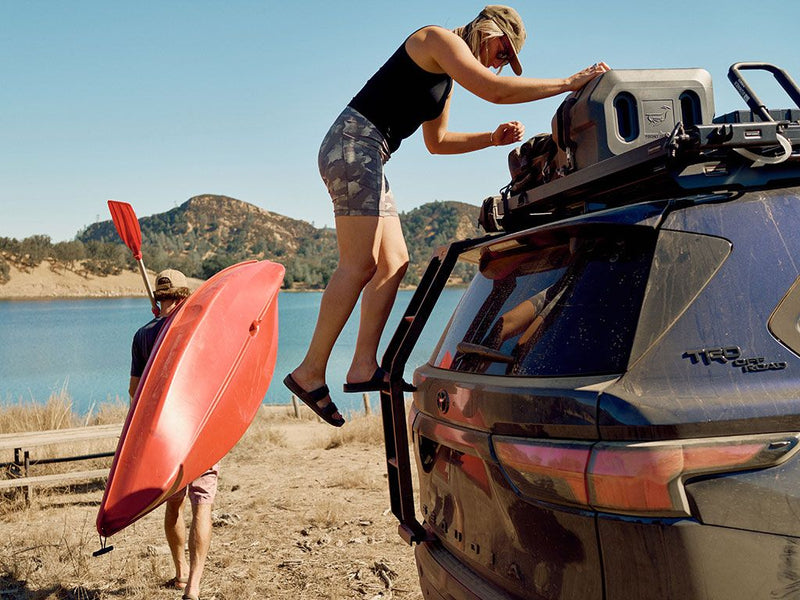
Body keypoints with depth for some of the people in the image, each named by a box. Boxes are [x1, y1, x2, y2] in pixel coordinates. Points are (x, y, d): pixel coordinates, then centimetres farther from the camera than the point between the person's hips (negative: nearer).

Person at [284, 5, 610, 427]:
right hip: (354, 144, -10)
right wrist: (569, 83, -11)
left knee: (393, 263, 3)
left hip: (366, 157, 10)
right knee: (359, 266, -16)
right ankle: (310, 372, -15)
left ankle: (363, 367, -1)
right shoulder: (439, 39, -5)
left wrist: (493, 138, 20)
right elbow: (493, 90, -18)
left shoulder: (447, 77, 23)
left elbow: (436, 141, 31)